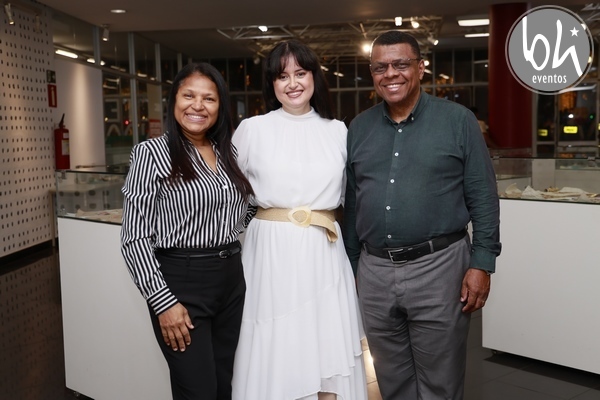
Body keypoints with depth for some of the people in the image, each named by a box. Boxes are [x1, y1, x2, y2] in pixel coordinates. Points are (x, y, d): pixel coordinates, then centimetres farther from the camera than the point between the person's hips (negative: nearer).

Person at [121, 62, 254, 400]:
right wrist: (163, 302, -16)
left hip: (232, 277, 6)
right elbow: (135, 237, -12)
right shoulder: (152, 152, -9)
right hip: (181, 281, -6)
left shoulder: (229, 152, 8)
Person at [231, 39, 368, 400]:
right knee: (274, 351, 4)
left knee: (328, 350, 5)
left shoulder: (338, 131, 8)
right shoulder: (252, 129, 2)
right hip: (271, 252, -2)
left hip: (325, 253, 2)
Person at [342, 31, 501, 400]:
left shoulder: (458, 121, -3)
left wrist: (482, 264, -9)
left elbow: (483, 198, -4)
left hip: (438, 267, -3)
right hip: (374, 271, 4)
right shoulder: (359, 128, 8)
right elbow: (351, 202, 11)